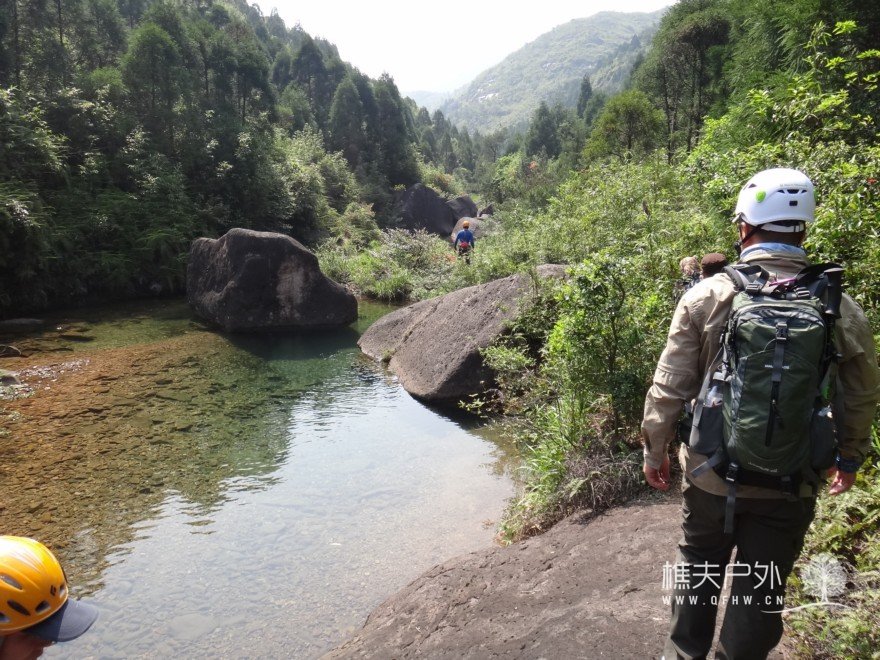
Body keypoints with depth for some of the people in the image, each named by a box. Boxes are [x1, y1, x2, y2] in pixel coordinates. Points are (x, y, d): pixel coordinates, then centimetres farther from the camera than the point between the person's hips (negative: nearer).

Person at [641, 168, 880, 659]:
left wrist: (655, 450, 4)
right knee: (761, 590, 17)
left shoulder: (707, 296, -12)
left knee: (698, 568, 23)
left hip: (711, 473, 0)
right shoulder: (841, 309, -7)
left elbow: (669, 388, -10)